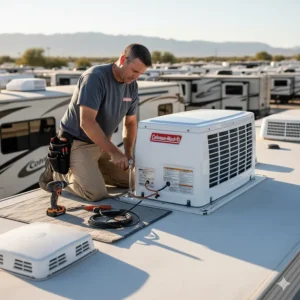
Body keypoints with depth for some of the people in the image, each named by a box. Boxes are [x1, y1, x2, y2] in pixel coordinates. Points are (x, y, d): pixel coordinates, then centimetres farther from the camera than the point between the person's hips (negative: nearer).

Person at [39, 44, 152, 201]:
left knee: (131, 181, 9)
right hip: (76, 142, -8)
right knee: (97, 193, -22)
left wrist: (128, 152, -6)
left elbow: (130, 122, 10)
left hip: (101, 143, 8)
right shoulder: (95, 77, -24)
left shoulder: (131, 86, -1)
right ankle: (57, 172, 3)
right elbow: (86, 122, -31)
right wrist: (114, 152, -30)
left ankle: (89, 169, 21)